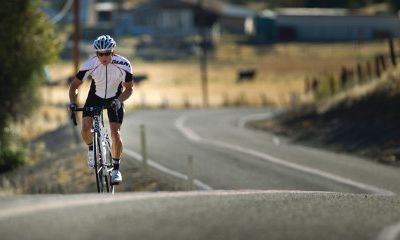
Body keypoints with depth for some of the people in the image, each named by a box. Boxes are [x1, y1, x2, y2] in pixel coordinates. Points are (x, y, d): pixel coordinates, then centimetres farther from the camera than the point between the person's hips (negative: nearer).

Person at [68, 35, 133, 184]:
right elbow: (74, 85, -14)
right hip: (95, 97, 1)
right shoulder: (90, 65, -26)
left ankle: (116, 169, 5)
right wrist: (72, 102, -29)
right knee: (86, 128, -20)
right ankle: (92, 149, 12)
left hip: (115, 99, -1)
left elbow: (129, 88, -14)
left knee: (116, 134, -13)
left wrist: (119, 100, -31)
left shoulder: (123, 65, -26)